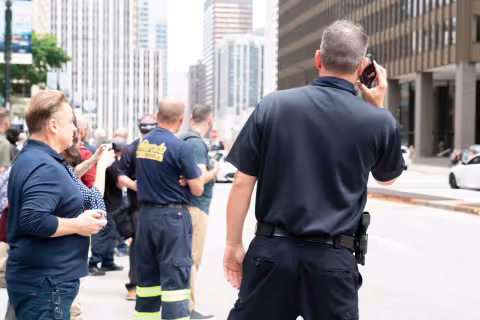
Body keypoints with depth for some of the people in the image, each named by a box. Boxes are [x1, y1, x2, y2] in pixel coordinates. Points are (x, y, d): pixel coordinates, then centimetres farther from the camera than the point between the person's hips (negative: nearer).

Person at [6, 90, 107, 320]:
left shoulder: (29, 158, 13)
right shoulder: (45, 167, -21)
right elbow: (34, 220, -31)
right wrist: (78, 225, -18)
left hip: (35, 278, 11)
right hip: (45, 284, -11)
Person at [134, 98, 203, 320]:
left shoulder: (142, 143, 6)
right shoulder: (181, 147, -15)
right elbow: (197, 189, -10)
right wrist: (197, 173, 9)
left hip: (145, 214, 7)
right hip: (172, 216, -7)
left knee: (147, 276, 14)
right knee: (175, 277, -4)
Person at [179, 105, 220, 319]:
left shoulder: (184, 139, 12)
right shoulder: (196, 143, -16)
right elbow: (200, 178, -24)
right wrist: (215, 171, -7)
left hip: (185, 205, 10)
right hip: (195, 206, -10)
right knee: (192, 258, -5)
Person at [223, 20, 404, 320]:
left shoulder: (273, 105, -3)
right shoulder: (378, 120, -4)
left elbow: (243, 182, -2)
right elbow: (388, 177, 17)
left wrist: (234, 244, 9)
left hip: (272, 249, 1)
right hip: (332, 259, -1)